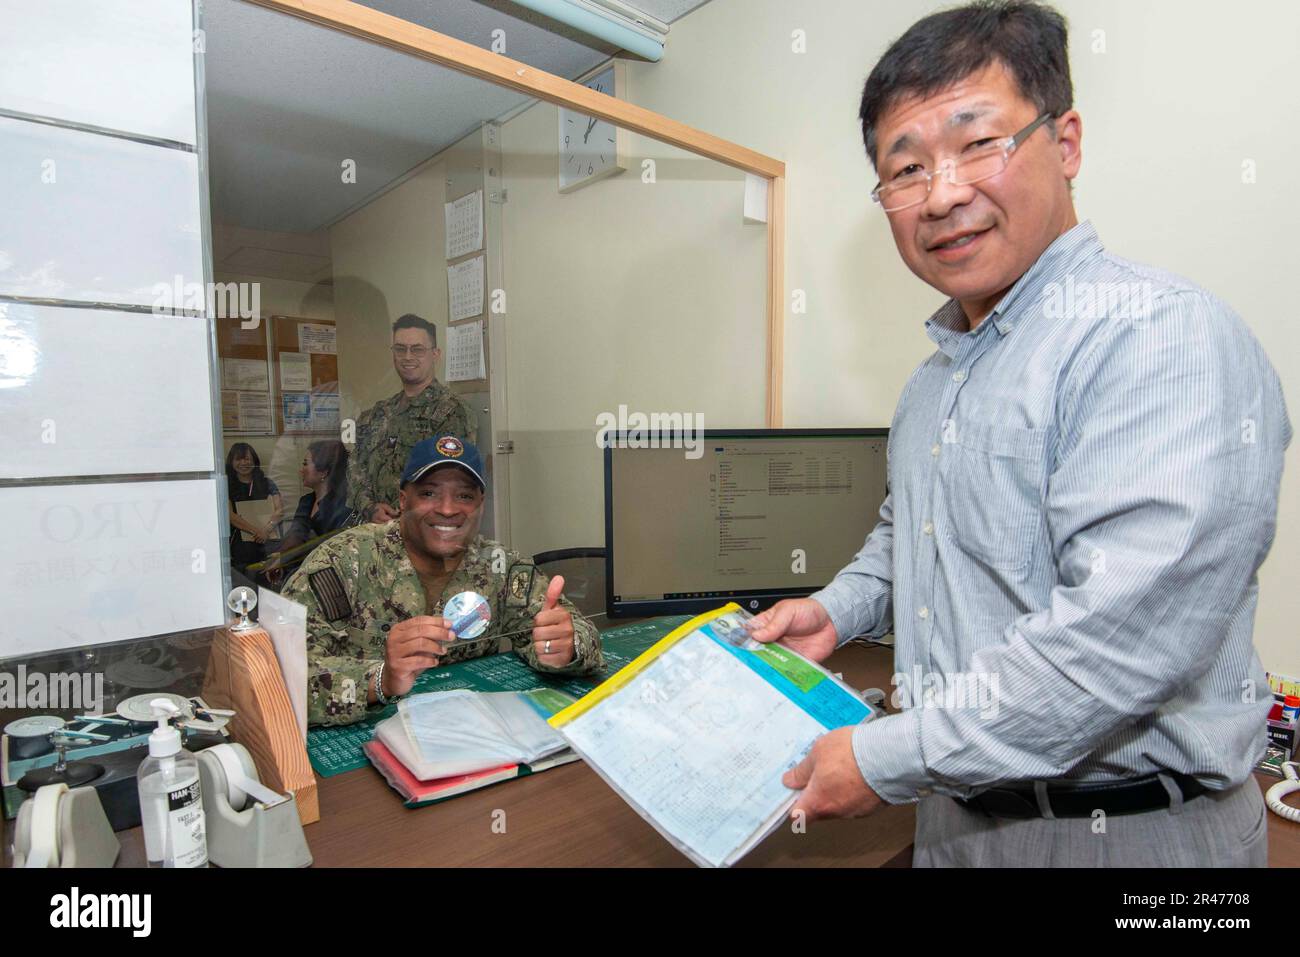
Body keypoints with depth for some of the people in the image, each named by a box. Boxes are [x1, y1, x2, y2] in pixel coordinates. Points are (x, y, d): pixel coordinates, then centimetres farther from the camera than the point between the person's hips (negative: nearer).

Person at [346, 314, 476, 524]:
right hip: (377, 529, 4)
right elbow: (357, 470, 17)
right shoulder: (375, 414, 18)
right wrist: (371, 509, -3)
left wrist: (399, 518, -13)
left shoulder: (452, 410, -3)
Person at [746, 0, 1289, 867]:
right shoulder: (941, 369, 5)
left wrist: (885, 760, -24)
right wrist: (839, 610, 3)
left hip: (1126, 827, -7)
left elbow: (1125, 638, -30)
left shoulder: (1165, 339, -21)